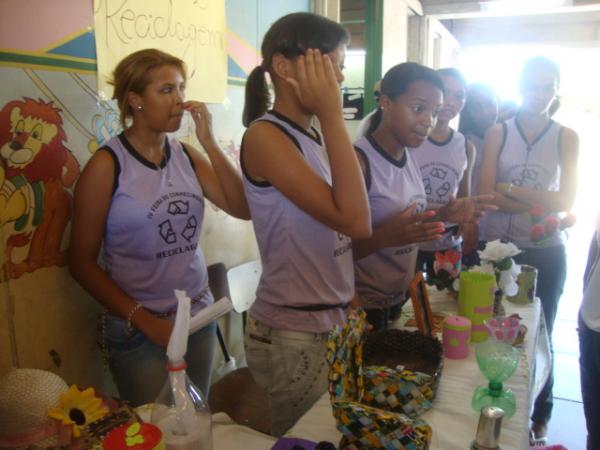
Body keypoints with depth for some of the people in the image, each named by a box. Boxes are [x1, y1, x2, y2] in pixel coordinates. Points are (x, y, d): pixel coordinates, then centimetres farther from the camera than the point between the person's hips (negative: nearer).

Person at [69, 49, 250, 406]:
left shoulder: (186, 156, 2)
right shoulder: (107, 165, -11)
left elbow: (244, 208, -6)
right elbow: (82, 261, -8)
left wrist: (209, 142, -12)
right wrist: (142, 318, -12)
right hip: (138, 331, -4)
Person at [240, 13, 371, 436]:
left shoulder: (313, 136, 7)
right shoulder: (265, 135, -17)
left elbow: (342, 228, 10)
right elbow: (355, 220, -26)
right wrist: (333, 116, -22)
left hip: (332, 322, 8)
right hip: (291, 336, -7)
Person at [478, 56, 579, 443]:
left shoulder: (567, 138, 0)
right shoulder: (497, 133, -1)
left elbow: (566, 201, -9)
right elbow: (487, 195, -10)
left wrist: (510, 189, -14)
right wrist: (541, 204, -16)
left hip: (546, 254, 0)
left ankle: (539, 415, 34)